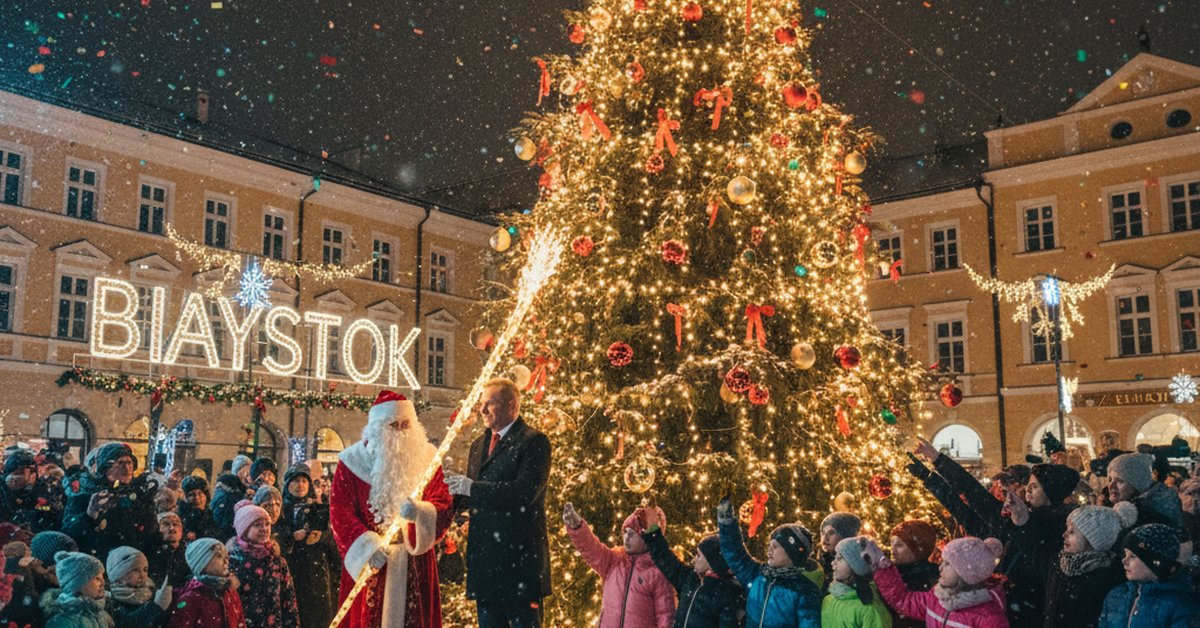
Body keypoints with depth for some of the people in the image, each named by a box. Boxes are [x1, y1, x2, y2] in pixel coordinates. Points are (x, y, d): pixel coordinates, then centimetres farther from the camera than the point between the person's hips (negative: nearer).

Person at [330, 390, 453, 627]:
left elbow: (444, 507, -1)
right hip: (367, 564, -1)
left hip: (415, 565, 2)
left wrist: (421, 512, -23)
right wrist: (367, 545, -20)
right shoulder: (353, 461, -2)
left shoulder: (426, 458, 3)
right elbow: (340, 513, -6)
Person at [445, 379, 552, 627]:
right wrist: (456, 488, -4)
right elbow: (472, 499, 18)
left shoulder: (534, 441, -7)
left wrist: (472, 488, -19)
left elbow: (525, 492, -20)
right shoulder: (479, 445, 17)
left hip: (520, 555, -7)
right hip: (484, 556, 7)